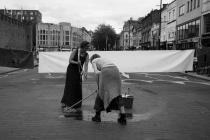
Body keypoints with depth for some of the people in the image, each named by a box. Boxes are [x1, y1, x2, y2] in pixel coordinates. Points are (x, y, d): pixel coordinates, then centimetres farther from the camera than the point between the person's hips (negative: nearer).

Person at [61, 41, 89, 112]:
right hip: (71, 70, -4)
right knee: (70, 87, -6)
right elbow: (70, 60, -14)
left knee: (77, 87, 7)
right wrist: (77, 62, -32)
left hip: (78, 71, 4)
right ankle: (68, 106, -5)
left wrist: (85, 72, -31)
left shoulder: (86, 55, -5)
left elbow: (86, 65, -14)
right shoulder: (75, 51, -13)